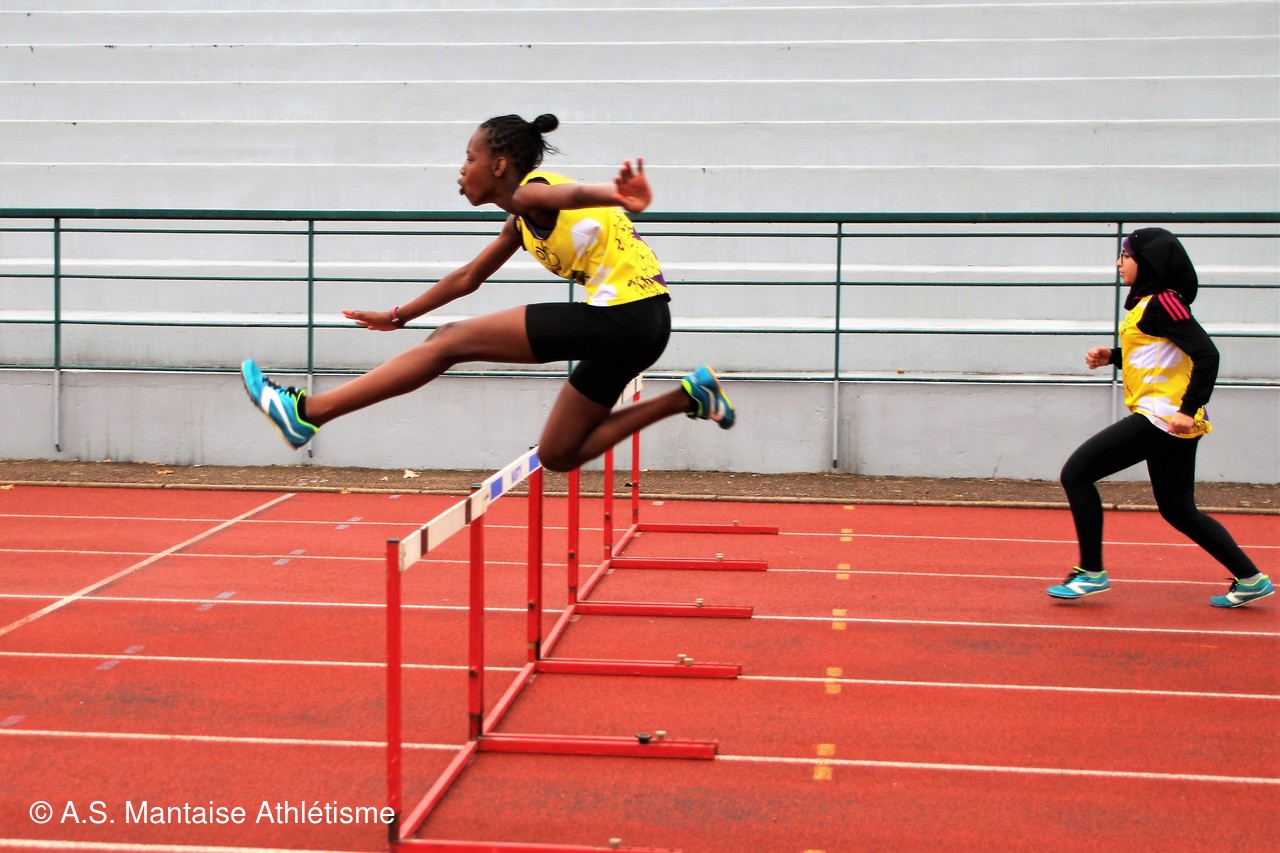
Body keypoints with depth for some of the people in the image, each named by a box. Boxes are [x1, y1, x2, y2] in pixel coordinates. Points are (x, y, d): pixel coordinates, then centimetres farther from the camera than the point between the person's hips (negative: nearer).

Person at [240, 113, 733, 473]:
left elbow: (573, 193, -31)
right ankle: (687, 397, 13)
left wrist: (619, 196, -54)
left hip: (622, 315, -9)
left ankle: (308, 411, -4)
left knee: (453, 341, -5)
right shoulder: (522, 222, 23)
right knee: (557, 455, 16)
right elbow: (467, 278, 36)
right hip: (636, 324, 9)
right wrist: (400, 316, 44)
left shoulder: (531, 192, -6)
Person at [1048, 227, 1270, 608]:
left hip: (1162, 416, -10)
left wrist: (1188, 409, -24)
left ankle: (1091, 572, -1)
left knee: (1076, 473, -6)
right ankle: (1250, 579, 20)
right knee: (1178, 509, 16)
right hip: (1168, 421, 10)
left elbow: (1207, 355, -20)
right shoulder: (1148, 302, 15)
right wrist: (1111, 356, 12)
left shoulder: (1162, 302, -13)